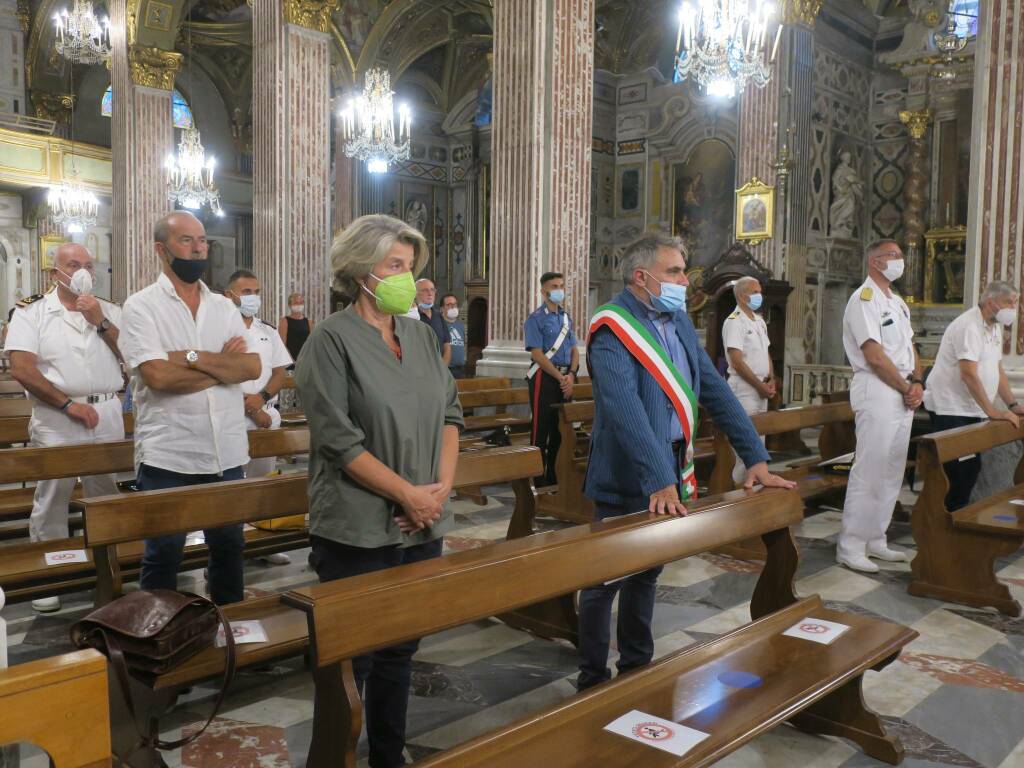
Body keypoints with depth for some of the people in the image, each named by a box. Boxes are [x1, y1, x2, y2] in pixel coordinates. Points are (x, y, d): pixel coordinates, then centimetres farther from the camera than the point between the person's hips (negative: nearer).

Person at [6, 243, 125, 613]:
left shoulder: (110, 311, 10)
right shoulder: (31, 312, -1)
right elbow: (21, 369, -10)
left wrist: (101, 322, -8)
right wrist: (68, 404, -14)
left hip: (107, 414, 3)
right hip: (55, 417, -3)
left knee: (106, 495, 11)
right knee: (52, 496, 2)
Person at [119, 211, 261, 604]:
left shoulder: (225, 307, 9)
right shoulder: (141, 306, -4)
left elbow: (253, 367, -4)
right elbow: (158, 376, -18)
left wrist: (193, 357, -15)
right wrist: (223, 363, -8)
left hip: (227, 453, 4)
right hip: (167, 456, -4)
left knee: (229, 547, 15)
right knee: (163, 555, 9)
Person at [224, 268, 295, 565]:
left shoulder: (268, 331, 13)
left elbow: (281, 371, 10)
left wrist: (262, 398, -9)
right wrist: (252, 410, -11)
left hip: (268, 416, 5)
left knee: (263, 479, 9)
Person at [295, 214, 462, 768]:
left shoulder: (422, 335, 8)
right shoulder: (332, 339, -10)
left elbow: (449, 412, 10)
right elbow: (339, 441, -16)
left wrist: (442, 486, -4)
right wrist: (409, 494, -14)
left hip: (423, 527, 6)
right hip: (359, 532, -6)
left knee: (400, 651, 18)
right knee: (350, 659, 7)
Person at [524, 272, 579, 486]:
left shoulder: (566, 318, 14)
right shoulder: (536, 319, -7)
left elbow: (574, 350, 12)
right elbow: (538, 355, -13)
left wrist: (571, 375, -5)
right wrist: (561, 378, -14)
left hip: (565, 378, 7)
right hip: (544, 378, -7)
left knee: (561, 428, 12)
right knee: (541, 429, -4)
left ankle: (555, 477, 24)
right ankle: (540, 480, 3)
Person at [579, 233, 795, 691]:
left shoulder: (678, 321, 9)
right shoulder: (612, 329, -17)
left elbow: (715, 390, 8)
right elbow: (626, 410, -29)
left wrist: (756, 458, 2)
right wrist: (658, 480, -37)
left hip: (671, 471, 8)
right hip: (627, 479, -8)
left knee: (646, 573, 19)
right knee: (605, 580, 5)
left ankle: (637, 667, 35)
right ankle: (592, 680, 21)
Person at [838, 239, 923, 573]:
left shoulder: (898, 303, 19)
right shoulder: (864, 299, -10)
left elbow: (910, 348, 17)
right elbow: (875, 357, -17)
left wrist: (917, 382, -1)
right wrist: (907, 389, -10)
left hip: (904, 396, 9)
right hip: (876, 393, -9)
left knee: (892, 472, 12)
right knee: (869, 471, -9)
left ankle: (875, 540, 22)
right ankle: (850, 547, -2)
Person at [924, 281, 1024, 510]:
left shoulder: (994, 326, 14)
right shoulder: (968, 326, -17)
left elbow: (998, 370, 18)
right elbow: (969, 374, -25)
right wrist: (992, 411, -25)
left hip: (971, 409, 10)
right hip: (949, 408, -10)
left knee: (972, 467, 12)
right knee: (958, 471, -10)